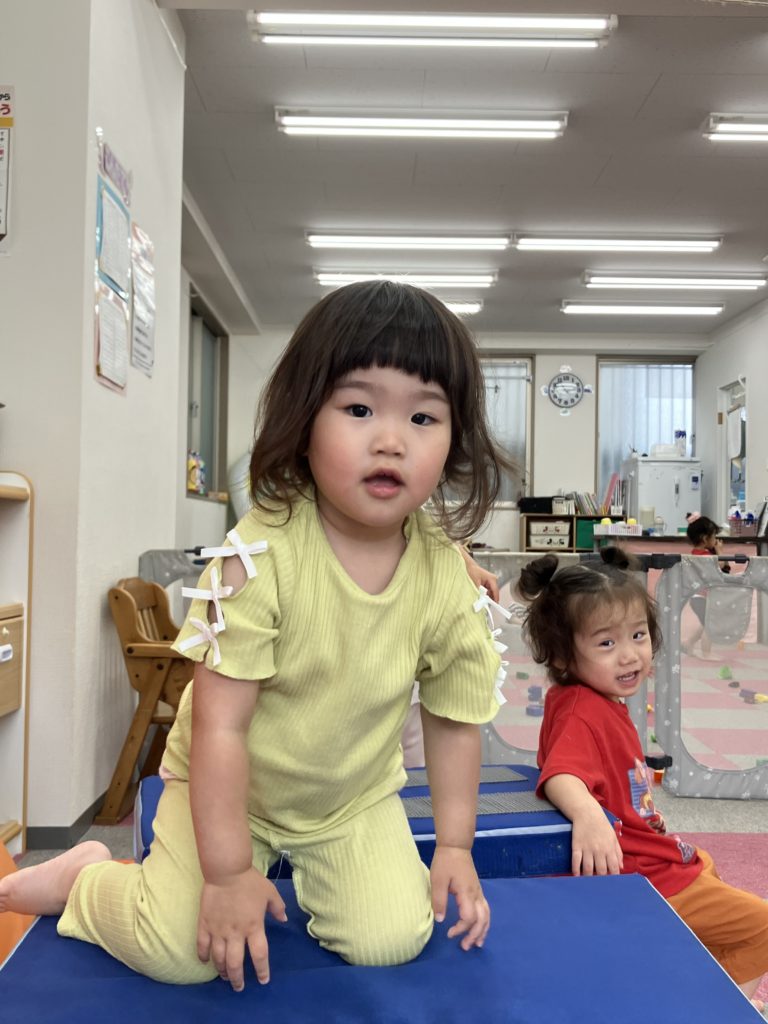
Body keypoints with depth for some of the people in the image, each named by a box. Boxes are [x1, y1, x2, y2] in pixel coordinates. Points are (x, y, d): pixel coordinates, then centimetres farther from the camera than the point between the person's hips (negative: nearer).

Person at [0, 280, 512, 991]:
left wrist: (455, 848, 2)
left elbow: (454, 721, -3)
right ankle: (86, 876, 21)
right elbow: (220, 726, -25)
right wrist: (229, 873, -20)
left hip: (357, 799, 3)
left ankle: (310, 874, 22)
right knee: (179, 952, -10)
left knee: (393, 940, -9)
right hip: (226, 788, -3)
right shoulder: (260, 553, -30)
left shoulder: (449, 579, -18)